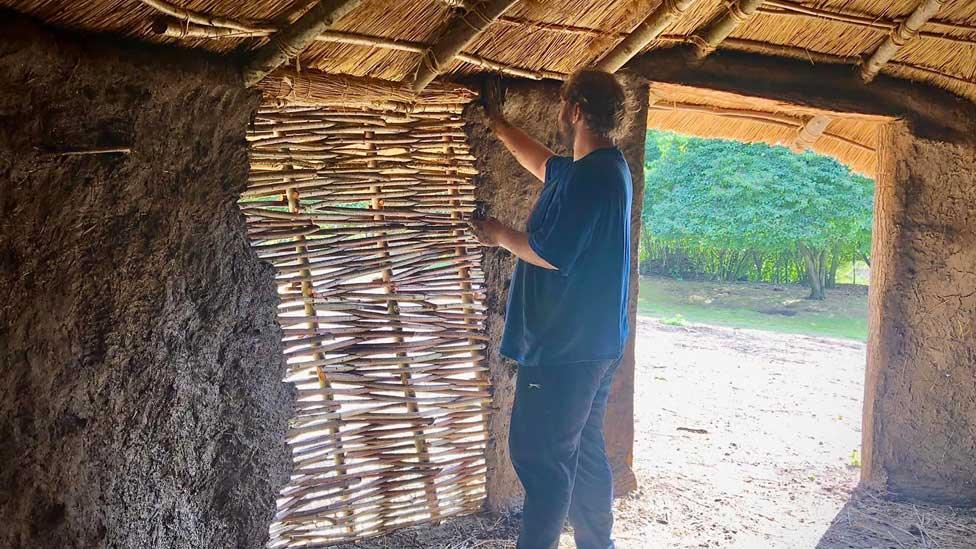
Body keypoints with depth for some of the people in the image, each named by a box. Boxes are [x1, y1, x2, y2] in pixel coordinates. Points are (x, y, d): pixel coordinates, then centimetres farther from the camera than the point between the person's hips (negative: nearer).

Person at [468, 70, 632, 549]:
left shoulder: (589, 177, -20)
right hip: (595, 343, 10)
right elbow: (545, 165, 31)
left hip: (563, 348, -10)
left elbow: (550, 253, -23)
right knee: (584, 451, 19)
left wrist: (500, 235, -5)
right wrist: (500, 128, 40)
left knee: (540, 456, -3)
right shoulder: (607, 168, 12)